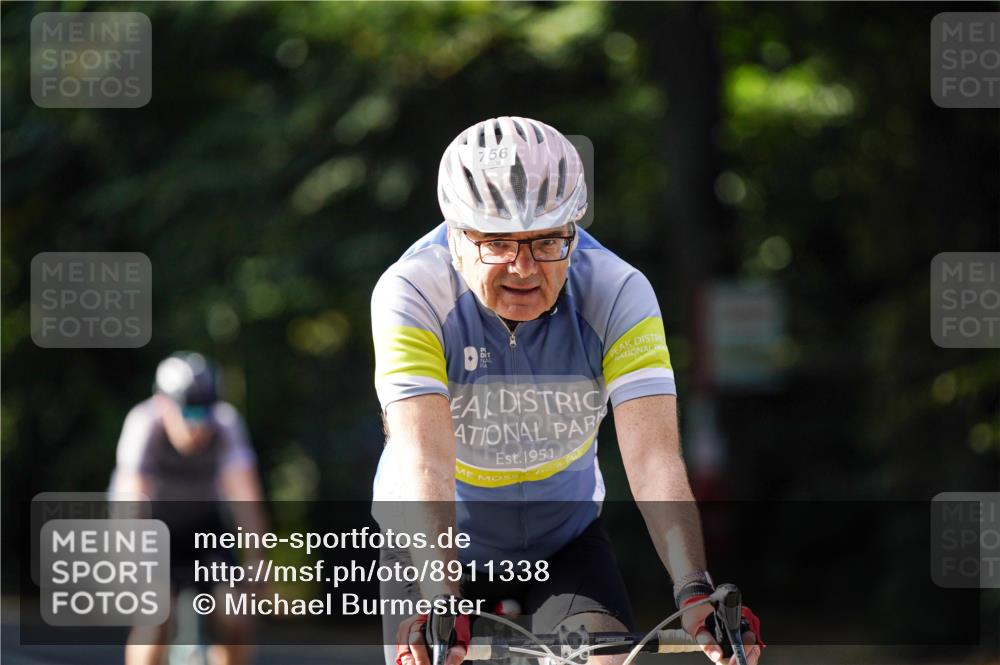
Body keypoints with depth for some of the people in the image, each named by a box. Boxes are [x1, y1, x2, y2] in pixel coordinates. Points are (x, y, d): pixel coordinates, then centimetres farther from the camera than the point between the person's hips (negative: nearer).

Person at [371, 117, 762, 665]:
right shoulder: (410, 293, -26)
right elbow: (425, 459, -37)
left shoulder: (618, 293, -22)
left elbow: (654, 456, -31)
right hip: (432, 541, -1)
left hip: (564, 537, 1)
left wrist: (695, 592, -46)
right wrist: (441, 599, -51)